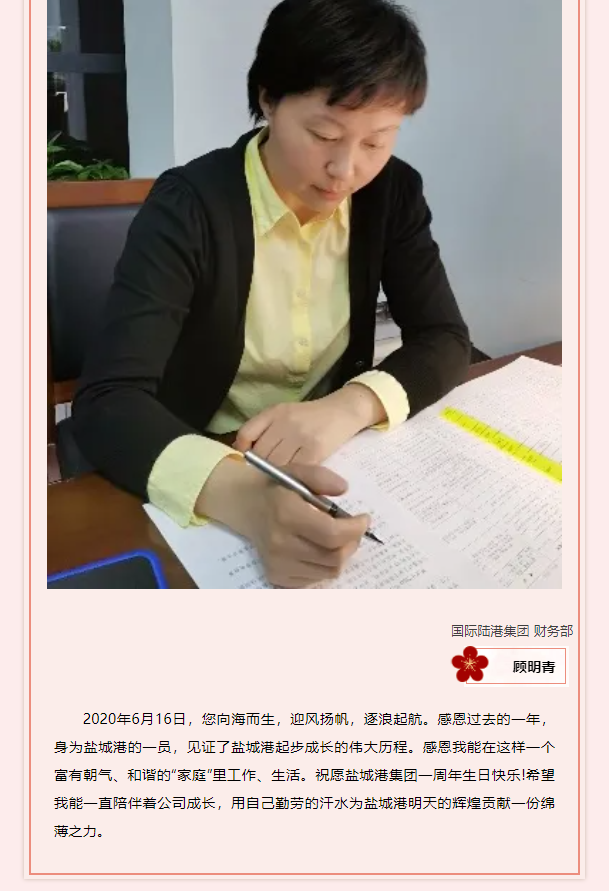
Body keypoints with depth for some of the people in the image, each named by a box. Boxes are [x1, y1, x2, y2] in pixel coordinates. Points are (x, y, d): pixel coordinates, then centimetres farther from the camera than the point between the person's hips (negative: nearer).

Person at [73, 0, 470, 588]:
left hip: (330, 466, 3)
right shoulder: (187, 208, -18)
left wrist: (351, 406, -25)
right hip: (199, 491, -2)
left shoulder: (393, 194, -5)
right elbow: (107, 401, -26)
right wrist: (241, 494, -45)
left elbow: (444, 339, -4)